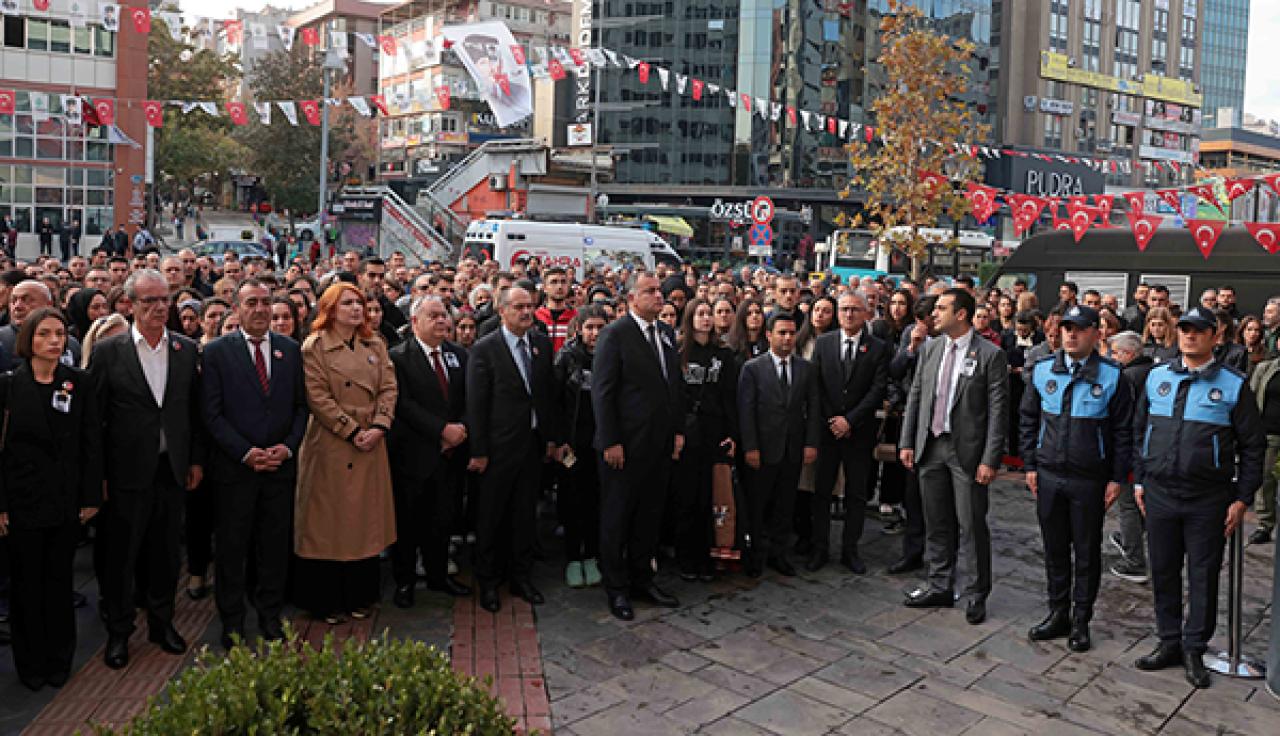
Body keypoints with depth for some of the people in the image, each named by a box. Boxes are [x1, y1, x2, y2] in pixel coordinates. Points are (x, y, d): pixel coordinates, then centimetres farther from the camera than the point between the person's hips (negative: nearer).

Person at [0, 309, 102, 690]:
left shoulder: (79, 382, 0)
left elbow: (92, 442, 1)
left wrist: (91, 496, -2)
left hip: (66, 500, 1)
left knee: (60, 581, 11)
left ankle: (59, 660, 24)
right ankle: (31, 663, 24)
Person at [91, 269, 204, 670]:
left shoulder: (187, 349, 4)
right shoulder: (108, 351, -5)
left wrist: (196, 460, 6)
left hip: (173, 469, 3)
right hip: (128, 470, -3)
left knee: (166, 553, 14)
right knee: (121, 556, 8)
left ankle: (162, 621, 30)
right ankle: (118, 632, 24)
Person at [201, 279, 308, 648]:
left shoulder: (290, 349, 6)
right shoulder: (217, 351, -3)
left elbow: (301, 406, 8)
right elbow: (212, 413, -7)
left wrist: (288, 446, -6)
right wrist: (245, 453, -14)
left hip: (281, 466, 3)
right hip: (235, 466, -2)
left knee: (275, 547, 11)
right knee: (232, 549, 9)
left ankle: (270, 615, 26)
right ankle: (232, 621, 23)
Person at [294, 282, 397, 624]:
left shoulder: (375, 346, 11)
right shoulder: (315, 347, -5)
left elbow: (389, 388, 5)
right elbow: (317, 397, -12)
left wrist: (379, 426, -10)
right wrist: (353, 431, -15)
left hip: (371, 446, 5)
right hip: (330, 446, -5)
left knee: (366, 519, 11)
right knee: (328, 521, 2)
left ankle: (360, 596, 24)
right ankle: (325, 600, 15)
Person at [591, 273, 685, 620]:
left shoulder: (667, 333, 10)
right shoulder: (615, 333, -11)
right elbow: (602, 391, -13)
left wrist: (678, 431, 9)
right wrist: (610, 442, -16)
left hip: (660, 444, 7)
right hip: (625, 445, -7)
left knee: (650, 514, 15)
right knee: (617, 516, 6)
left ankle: (642, 578, 30)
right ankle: (616, 587, 19)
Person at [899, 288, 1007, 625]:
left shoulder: (990, 355, -9)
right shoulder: (930, 349, 8)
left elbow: (997, 411, -11)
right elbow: (915, 396, 12)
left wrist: (990, 459, -14)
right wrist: (907, 442, 7)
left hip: (967, 451, -5)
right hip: (931, 446, 5)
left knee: (972, 525, 2)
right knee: (937, 523, 14)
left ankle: (977, 595, 16)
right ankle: (940, 587, 27)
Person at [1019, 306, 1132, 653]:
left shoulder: (1112, 376, -7)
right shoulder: (1042, 370, 3)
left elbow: (1123, 431, -3)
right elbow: (1029, 420, 10)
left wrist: (1117, 478, -6)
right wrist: (1030, 465, 6)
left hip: (1090, 480, -3)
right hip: (1049, 475, 3)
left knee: (1087, 553, 8)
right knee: (1055, 549, 13)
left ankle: (1081, 621, 21)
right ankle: (1058, 614, 26)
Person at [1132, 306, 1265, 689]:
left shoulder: (1233, 385, -4)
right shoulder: (1157, 377, 6)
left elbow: (1253, 445, -1)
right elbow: (1140, 431, 13)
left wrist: (1242, 499, -5)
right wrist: (1139, 480, 10)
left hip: (1207, 499, -3)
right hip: (1159, 493, 3)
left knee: (1203, 576, 6)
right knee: (1163, 572, 11)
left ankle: (1194, 649, 20)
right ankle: (1169, 643, 24)